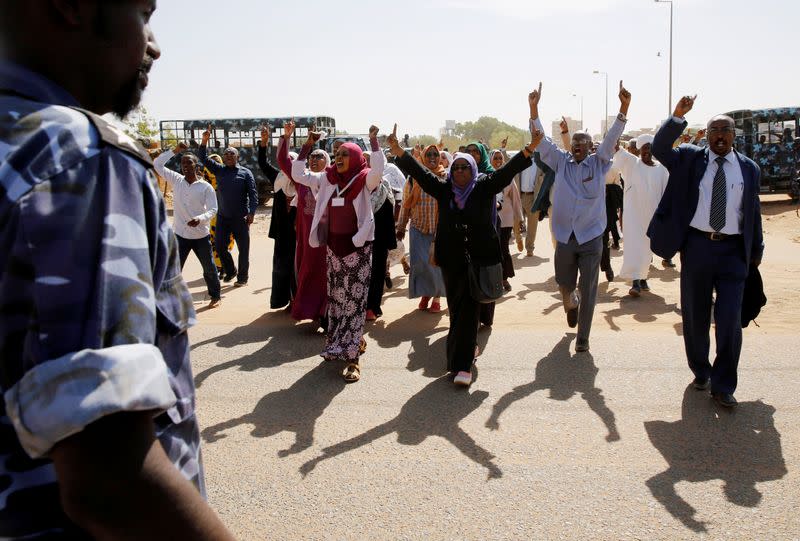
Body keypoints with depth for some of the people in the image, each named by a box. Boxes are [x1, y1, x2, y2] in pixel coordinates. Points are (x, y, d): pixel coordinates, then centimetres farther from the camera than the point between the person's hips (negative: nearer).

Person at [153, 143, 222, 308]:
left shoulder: (206, 187, -7)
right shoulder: (176, 181, 2)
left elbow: (213, 209, -11)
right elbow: (157, 164, 2)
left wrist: (200, 219, -30)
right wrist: (175, 151, -2)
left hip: (201, 235, -2)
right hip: (180, 235, 2)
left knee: (209, 268, 11)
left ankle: (215, 296, 28)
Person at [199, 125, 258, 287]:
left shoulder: (245, 172, -1)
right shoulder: (219, 170, 9)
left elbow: (253, 194, -5)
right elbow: (204, 158, 3)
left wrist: (251, 213, -15)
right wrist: (204, 141, -10)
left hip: (241, 218, -3)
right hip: (222, 217, 3)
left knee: (243, 248, 3)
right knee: (220, 247, 6)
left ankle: (242, 277, 17)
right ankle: (230, 271, 28)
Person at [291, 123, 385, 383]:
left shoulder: (364, 181, -7)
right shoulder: (327, 180, 7)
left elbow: (378, 169, -27)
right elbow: (298, 174, 9)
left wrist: (373, 140, -23)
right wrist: (308, 144, 4)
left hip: (358, 247, -5)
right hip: (333, 246, 5)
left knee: (354, 300, -3)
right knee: (336, 298, 12)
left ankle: (351, 355, 0)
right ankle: (355, 342, 28)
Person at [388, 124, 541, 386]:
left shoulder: (484, 188, 2)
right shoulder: (443, 190, 7)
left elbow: (507, 170, -7)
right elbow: (419, 172, 0)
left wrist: (529, 149, -19)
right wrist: (399, 152, -11)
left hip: (478, 258, -3)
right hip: (451, 259, 3)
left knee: (468, 310, -5)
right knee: (455, 308, 10)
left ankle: (463, 365, -5)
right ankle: (468, 348, 29)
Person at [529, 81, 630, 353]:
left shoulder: (599, 163, 1)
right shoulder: (561, 162, 4)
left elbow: (612, 137, -11)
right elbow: (541, 140, -6)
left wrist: (624, 107, -25)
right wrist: (533, 108, -18)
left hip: (591, 238, -2)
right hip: (565, 237, 2)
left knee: (588, 291, 2)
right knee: (565, 285, 17)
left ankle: (583, 337, 15)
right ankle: (571, 305, 52)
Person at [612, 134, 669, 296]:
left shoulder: (661, 168, 5)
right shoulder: (631, 163, -1)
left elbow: (666, 192, 7)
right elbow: (616, 148, -14)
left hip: (653, 214, 3)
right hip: (634, 212, -3)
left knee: (647, 247, 10)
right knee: (634, 245, -11)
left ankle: (643, 277, 25)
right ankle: (635, 281, -13)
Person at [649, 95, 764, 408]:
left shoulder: (749, 168, 7)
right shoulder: (690, 159, 3)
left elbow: (753, 212, 11)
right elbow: (659, 148, -11)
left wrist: (756, 251, 15)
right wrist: (678, 116, -23)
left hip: (733, 251, 0)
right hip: (696, 246, 0)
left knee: (730, 321, -4)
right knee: (694, 317, 11)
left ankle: (723, 386, 9)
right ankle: (701, 372, 31)